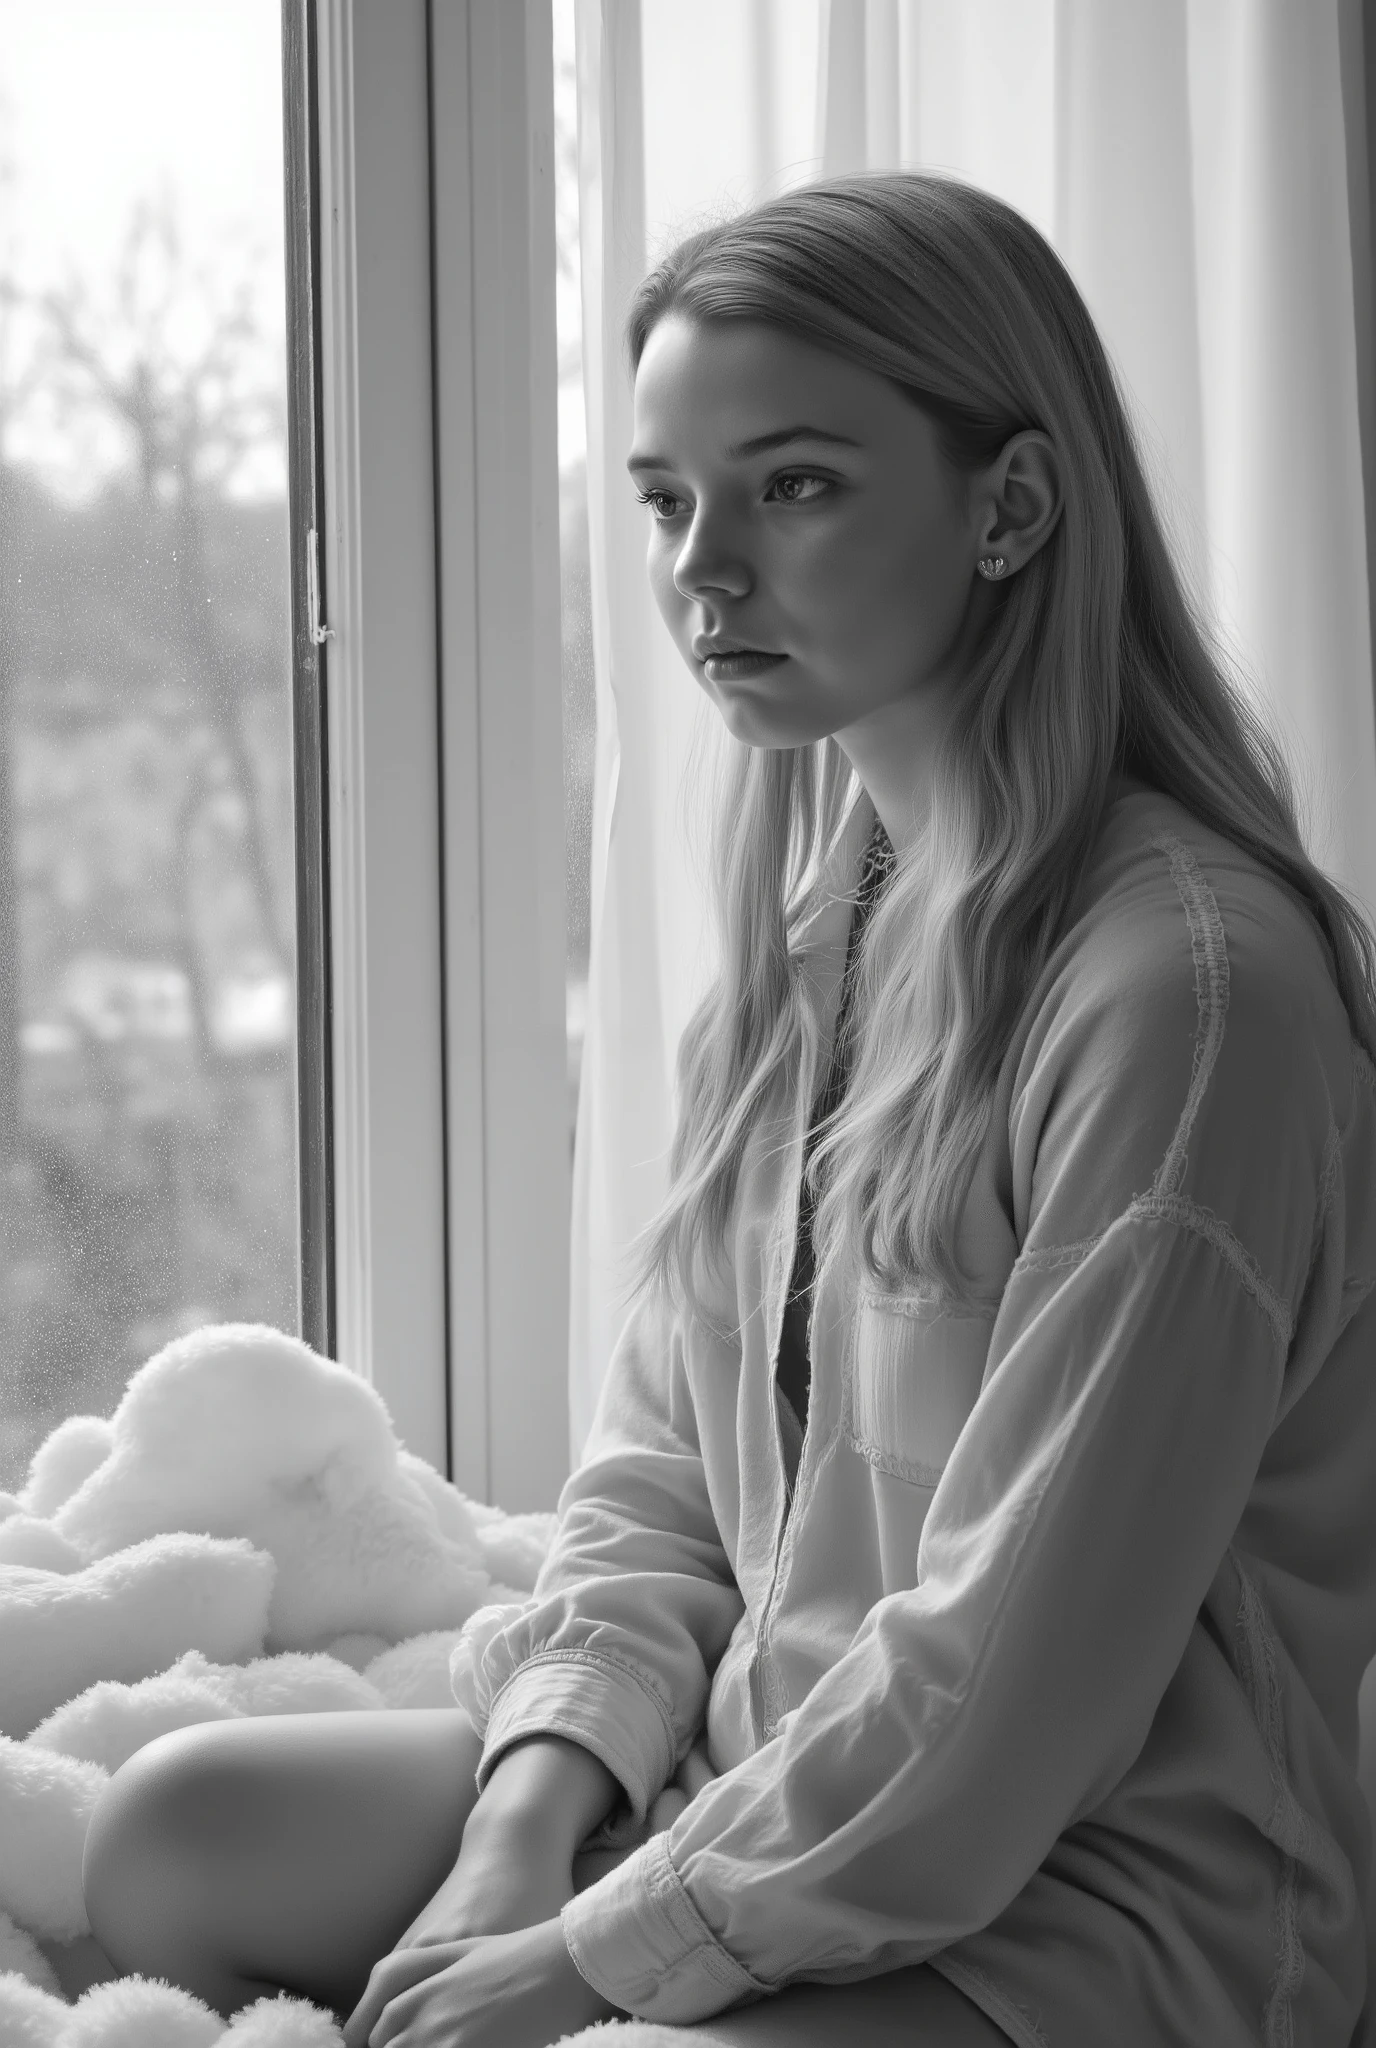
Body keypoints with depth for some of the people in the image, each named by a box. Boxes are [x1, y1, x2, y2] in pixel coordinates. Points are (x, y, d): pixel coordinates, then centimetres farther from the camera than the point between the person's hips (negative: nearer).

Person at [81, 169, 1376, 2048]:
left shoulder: (1190, 980, -21)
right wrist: (525, 1826, -7)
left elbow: (1015, 1678, -22)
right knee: (170, 1842, 0)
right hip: (755, 1788, 8)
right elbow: (662, 1462, 9)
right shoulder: (816, 920, 7)